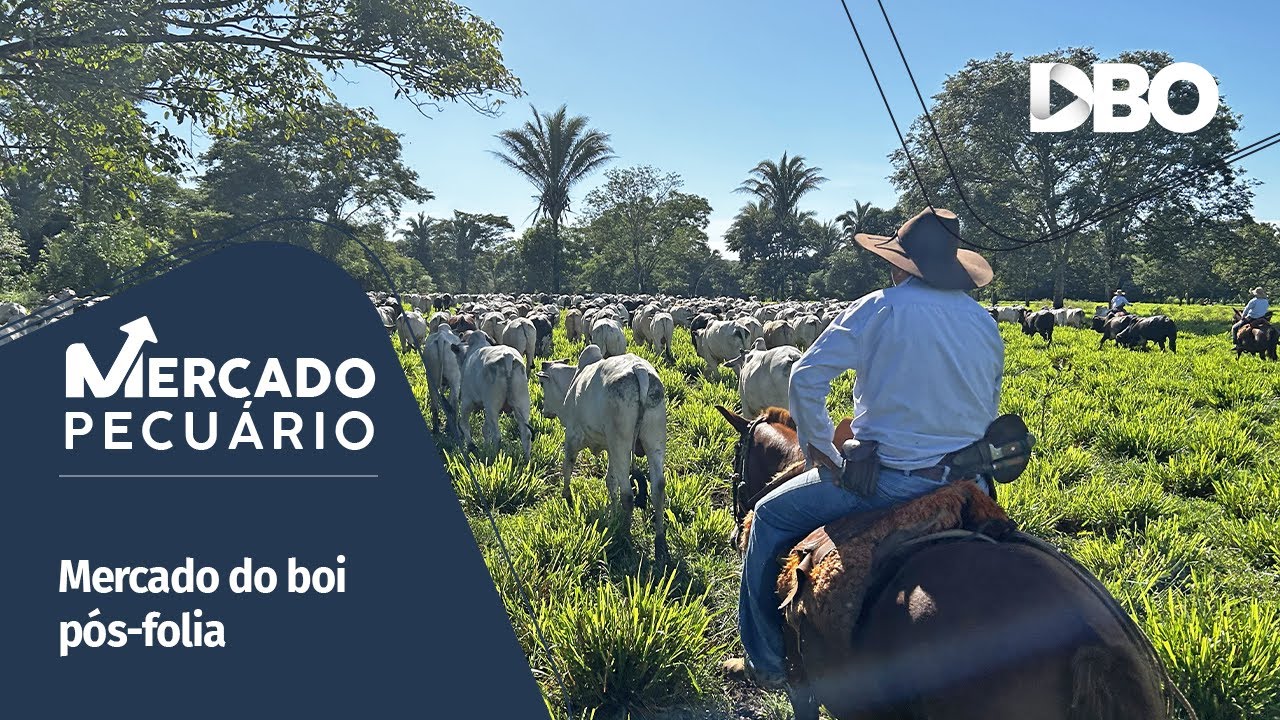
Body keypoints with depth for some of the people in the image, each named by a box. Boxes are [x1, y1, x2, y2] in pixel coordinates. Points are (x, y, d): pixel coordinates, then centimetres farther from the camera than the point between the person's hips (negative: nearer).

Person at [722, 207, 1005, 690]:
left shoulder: (881, 307, -7)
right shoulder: (986, 324, 11)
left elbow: (806, 376, -12)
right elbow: (989, 411, 17)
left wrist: (818, 445, 0)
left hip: (889, 478, -6)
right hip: (967, 483, 6)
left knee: (770, 516, 11)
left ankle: (766, 662, 17)